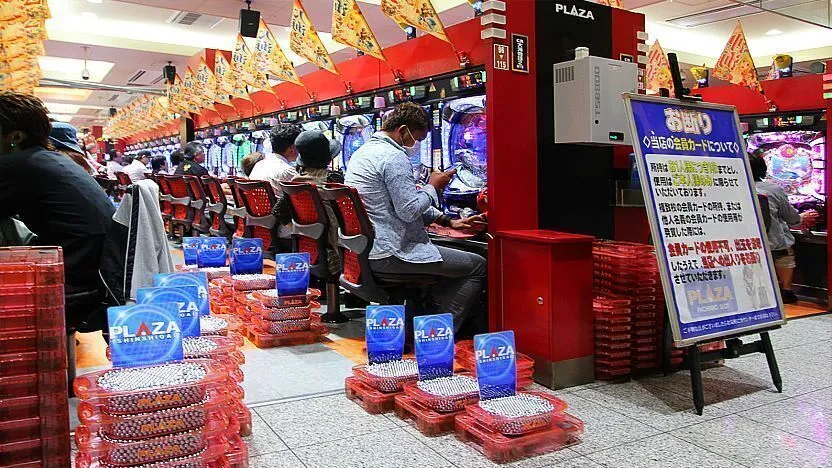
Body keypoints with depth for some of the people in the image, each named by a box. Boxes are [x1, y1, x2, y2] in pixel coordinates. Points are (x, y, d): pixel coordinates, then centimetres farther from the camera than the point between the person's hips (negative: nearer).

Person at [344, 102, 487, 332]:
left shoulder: (363, 152, 17)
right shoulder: (395, 157, -16)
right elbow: (410, 210, -21)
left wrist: (448, 221, 17)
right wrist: (433, 187, -2)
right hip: (389, 254, -10)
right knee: (479, 266, -4)